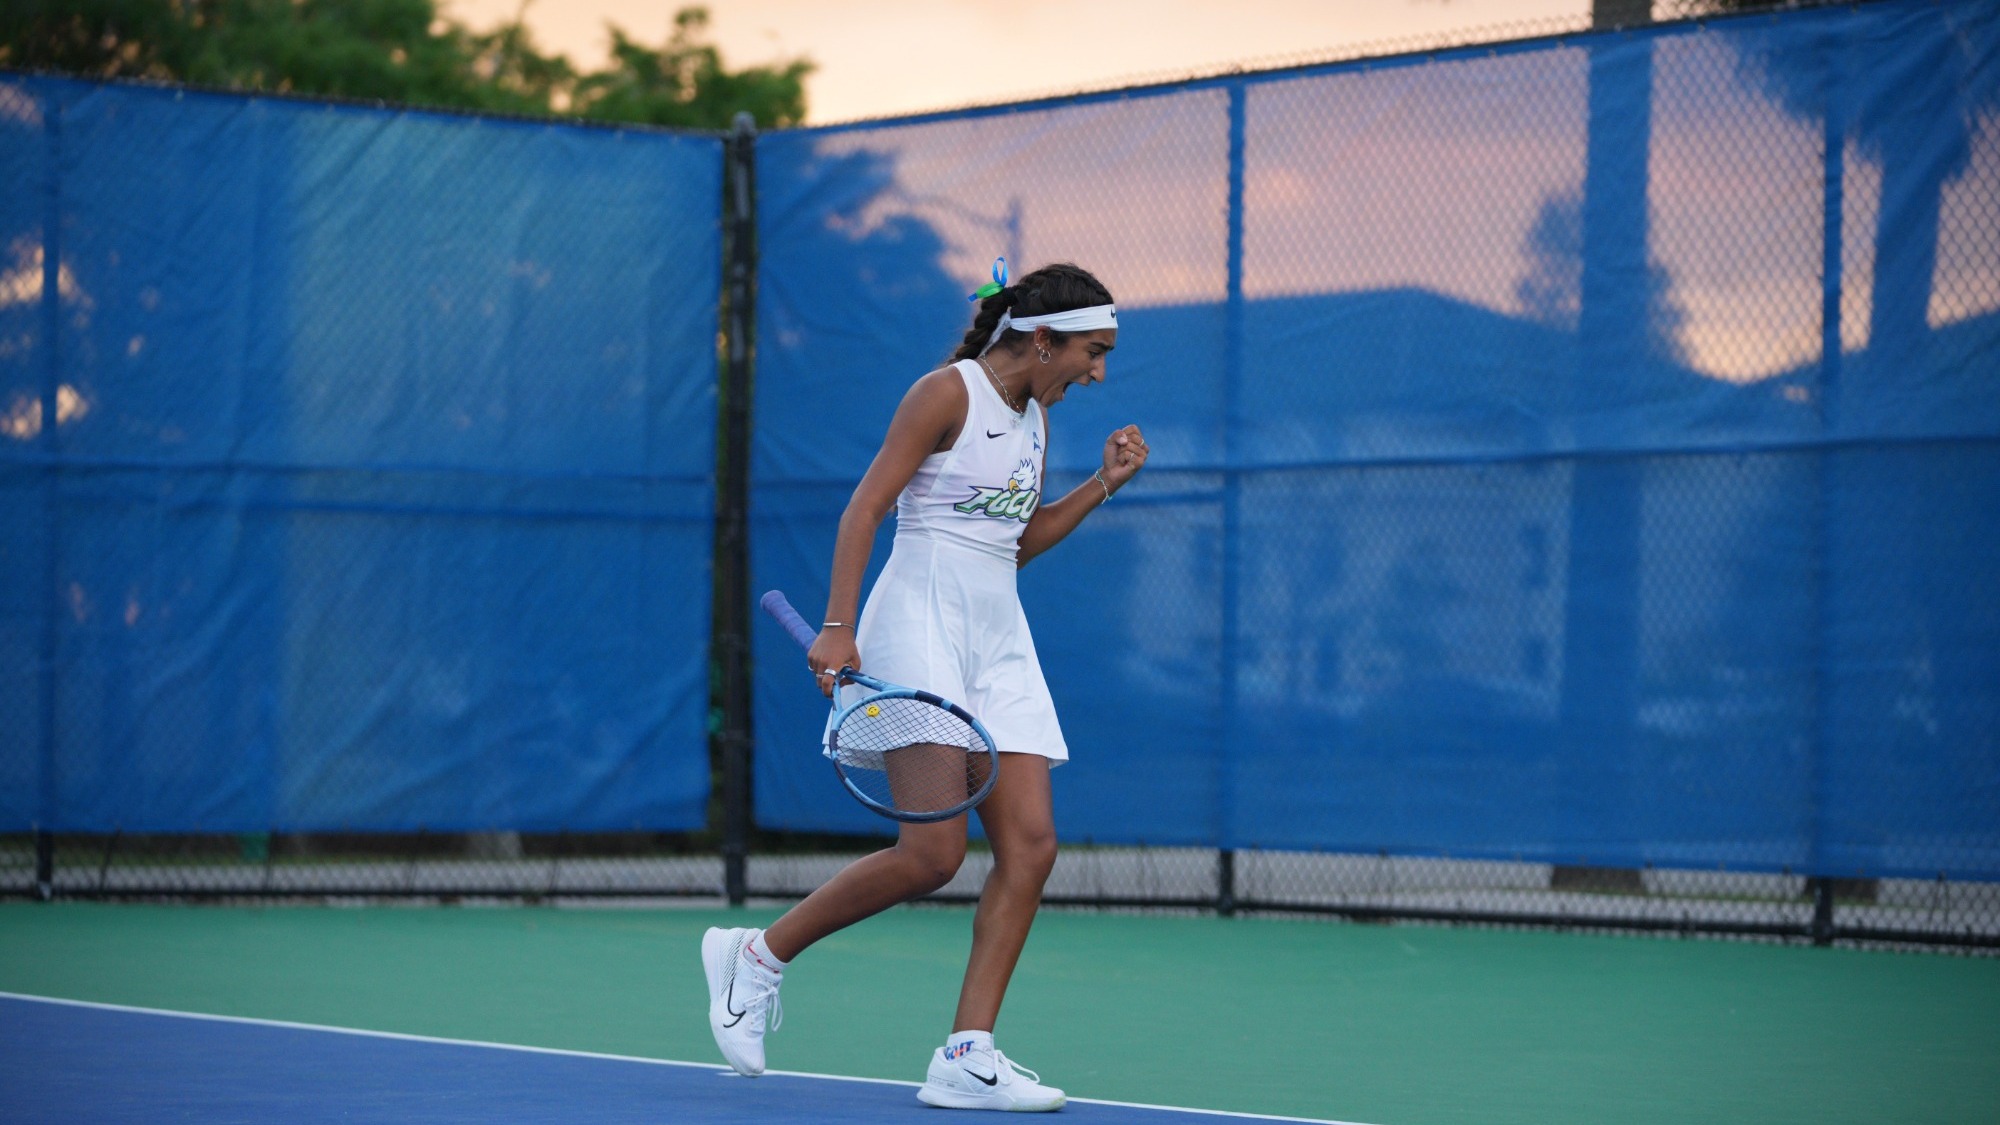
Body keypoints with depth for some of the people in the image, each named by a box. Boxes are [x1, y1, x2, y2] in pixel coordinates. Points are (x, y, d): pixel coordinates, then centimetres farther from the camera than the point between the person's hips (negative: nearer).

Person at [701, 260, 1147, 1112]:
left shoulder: (1034, 413, 15)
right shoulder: (947, 394, -9)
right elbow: (863, 509, -12)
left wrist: (1103, 484, 11)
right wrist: (837, 627, -21)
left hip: (998, 638, 8)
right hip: (922, 624, -8)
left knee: (1030, 846, -5)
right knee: (933, 855, -13)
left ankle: (965, 1059, -5)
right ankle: (759, 954, 6)